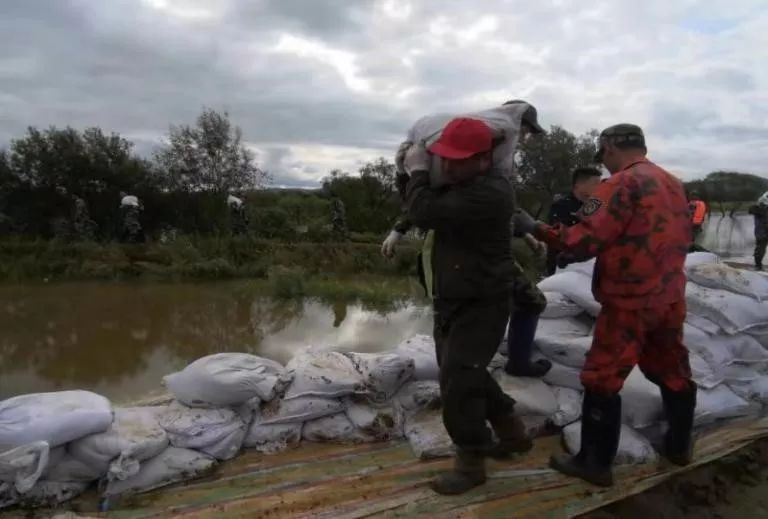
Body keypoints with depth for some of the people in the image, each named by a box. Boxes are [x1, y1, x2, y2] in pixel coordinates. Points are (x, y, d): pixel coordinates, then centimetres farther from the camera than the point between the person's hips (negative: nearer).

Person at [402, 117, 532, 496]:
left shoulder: (488, 193, -26)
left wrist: (417, 171, -15)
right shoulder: (461, 183, 7)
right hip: (453, 301, 10)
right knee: (467, 375, 19)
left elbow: (425, 213, -32)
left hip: (481, 306, -10)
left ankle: (470, 465, 11)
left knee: (457, 383, -9)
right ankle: (512, 433, 38)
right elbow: (426, 209, 19)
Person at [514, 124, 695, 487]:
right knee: (672, 371, 20)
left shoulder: (622, 184, -15)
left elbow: (585, 240, -21)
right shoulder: (673, 184, 11)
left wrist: (536, 228, -12)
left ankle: (595, 463, 9)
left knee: (602, 380, 1)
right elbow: (678, 239, 20)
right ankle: (679, 446, 37)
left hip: (629, 303, -8)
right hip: (670, 298, 8)